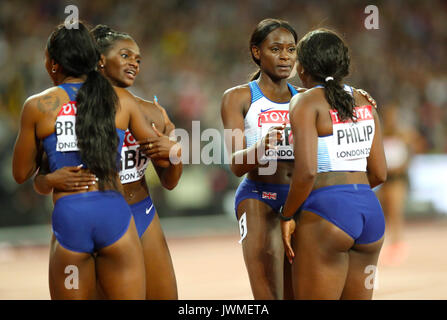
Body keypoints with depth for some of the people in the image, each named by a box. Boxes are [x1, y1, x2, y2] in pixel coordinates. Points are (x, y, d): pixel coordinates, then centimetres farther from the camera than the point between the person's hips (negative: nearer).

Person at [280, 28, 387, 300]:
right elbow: (379, 173, 14)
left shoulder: (307, 102, -5)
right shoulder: (364, 104, 14)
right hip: (371, 211, 7)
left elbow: (306, 171, -16)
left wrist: (287, 216, -4)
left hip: (327, 215, -7)